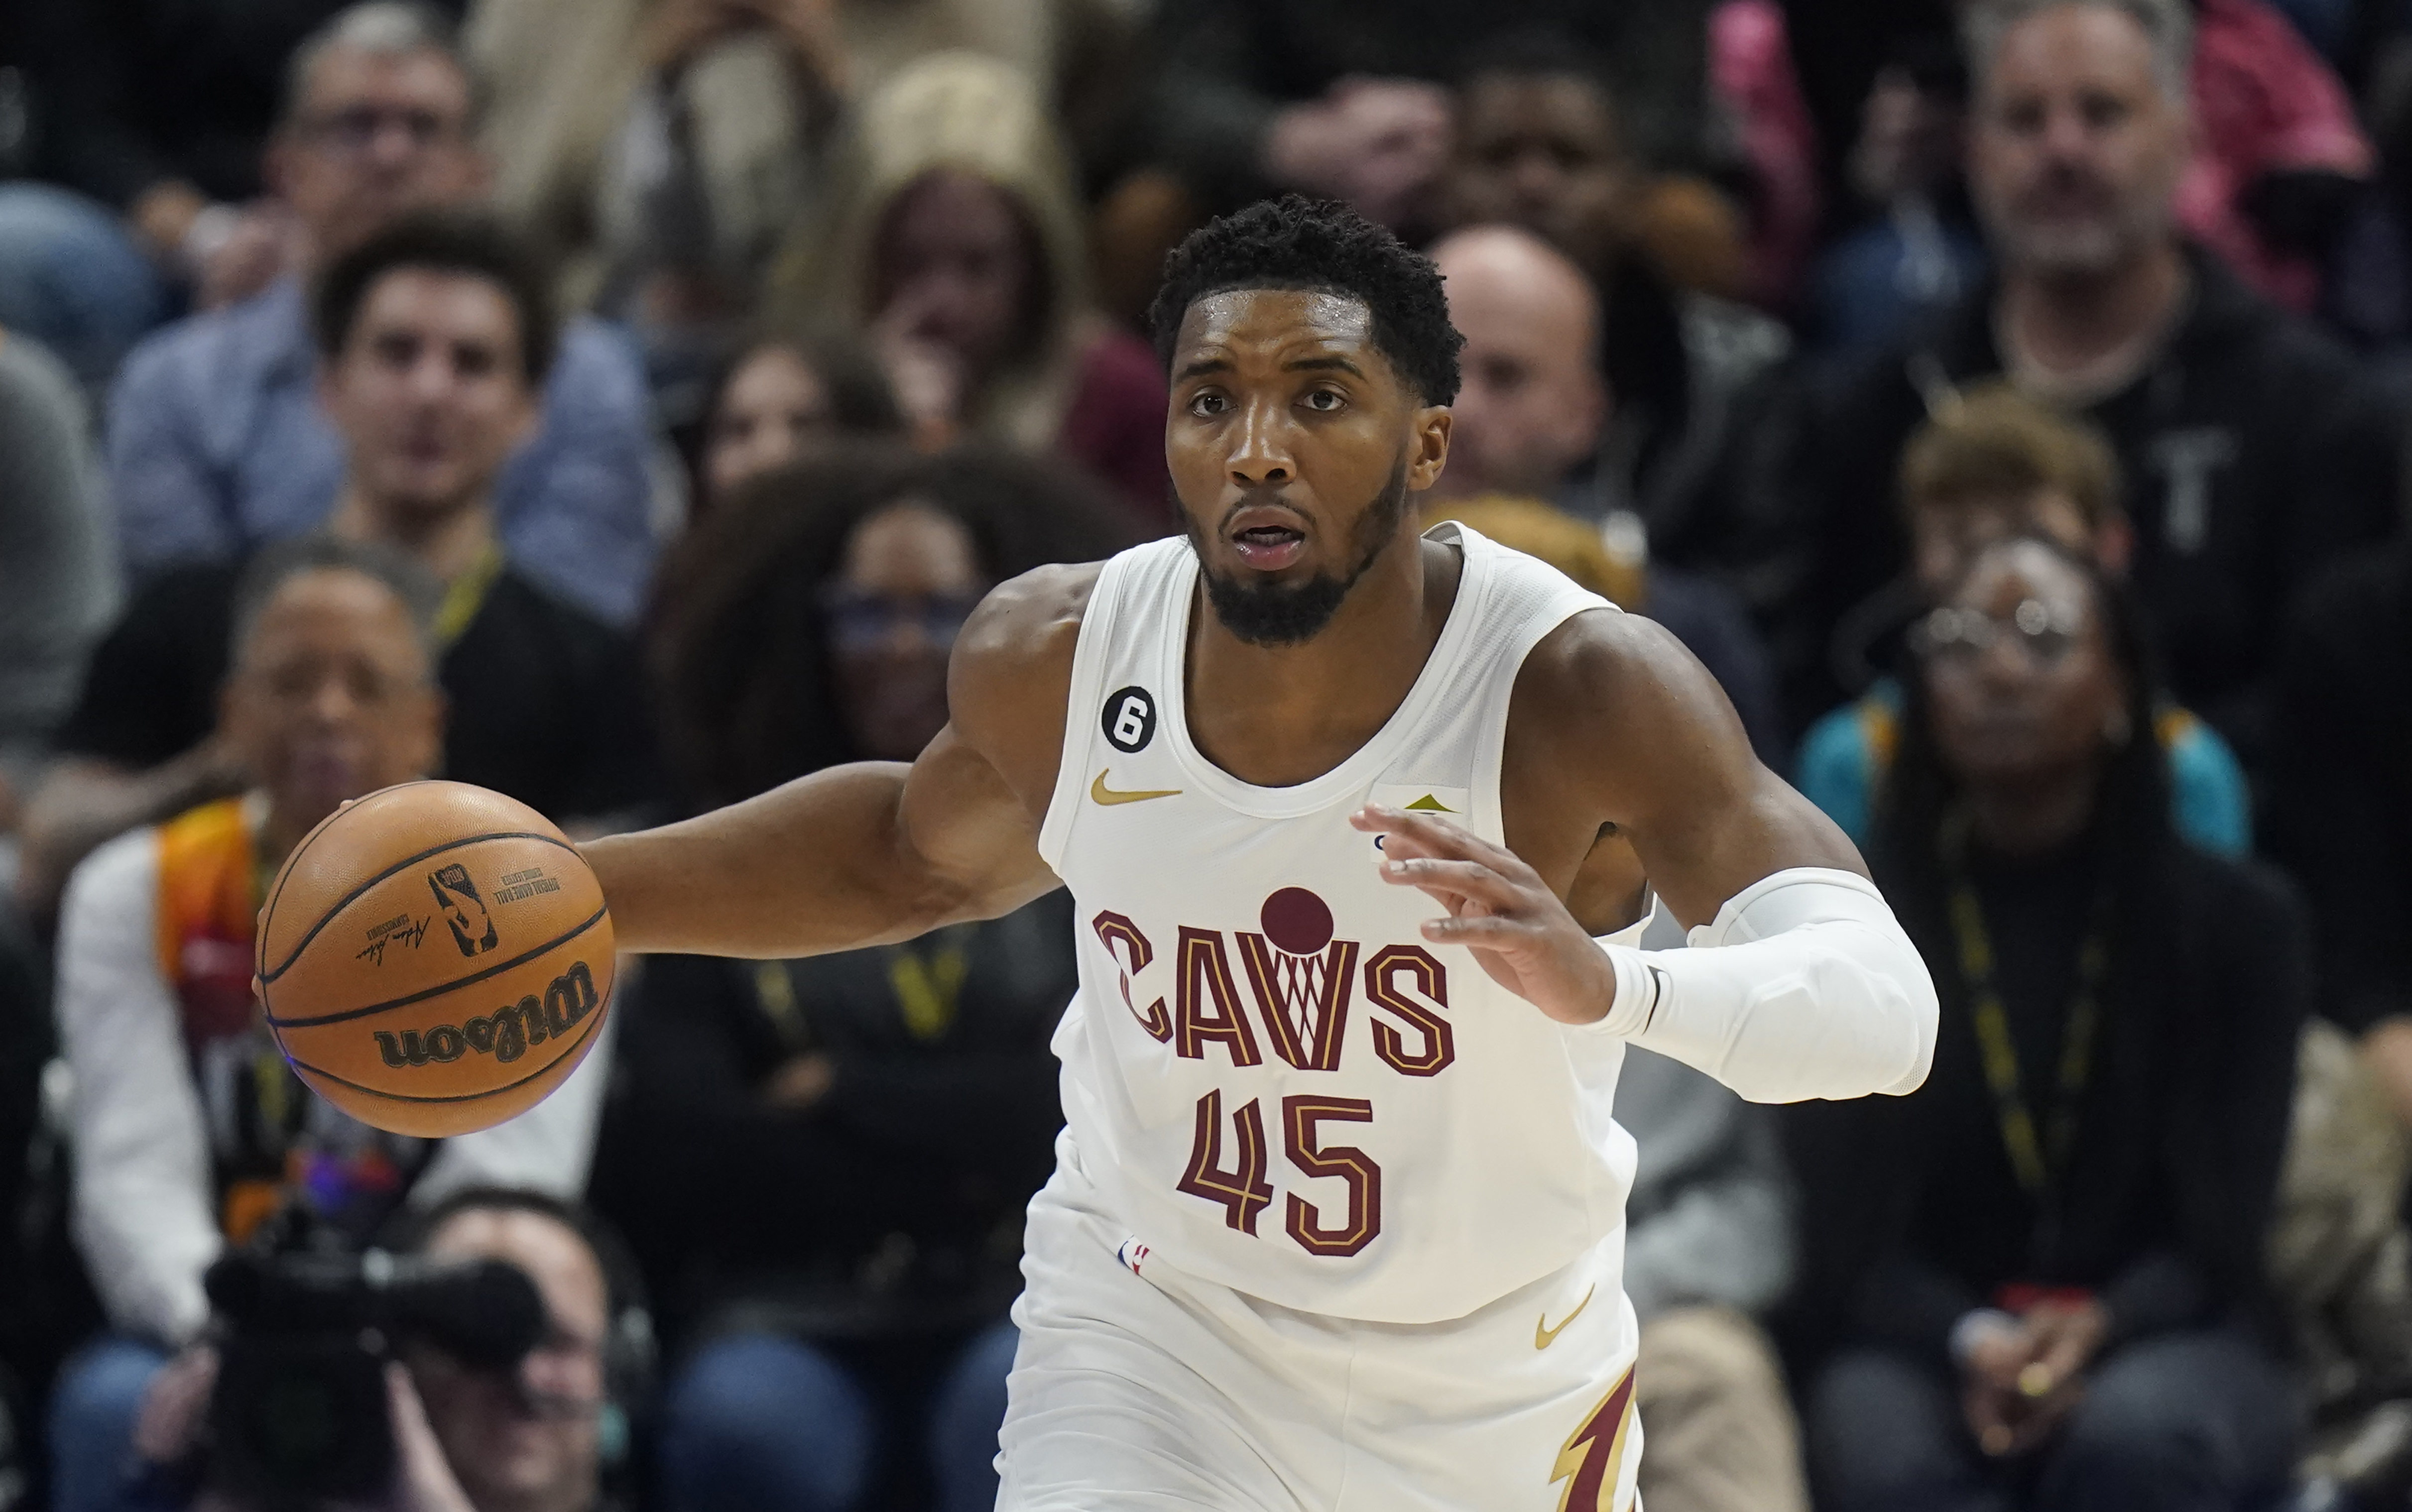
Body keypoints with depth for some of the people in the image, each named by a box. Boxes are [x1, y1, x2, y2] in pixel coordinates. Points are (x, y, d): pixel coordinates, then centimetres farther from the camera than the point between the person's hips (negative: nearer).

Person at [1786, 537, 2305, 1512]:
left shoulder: (2240, 922, 8)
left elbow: (2223, 1222, 1)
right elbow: (1839, 1231, 2)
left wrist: (2097, 1329, -21)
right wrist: (1967, 1344, -20)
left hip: (2158, 1334, 0)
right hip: (1915, 1344, 0)